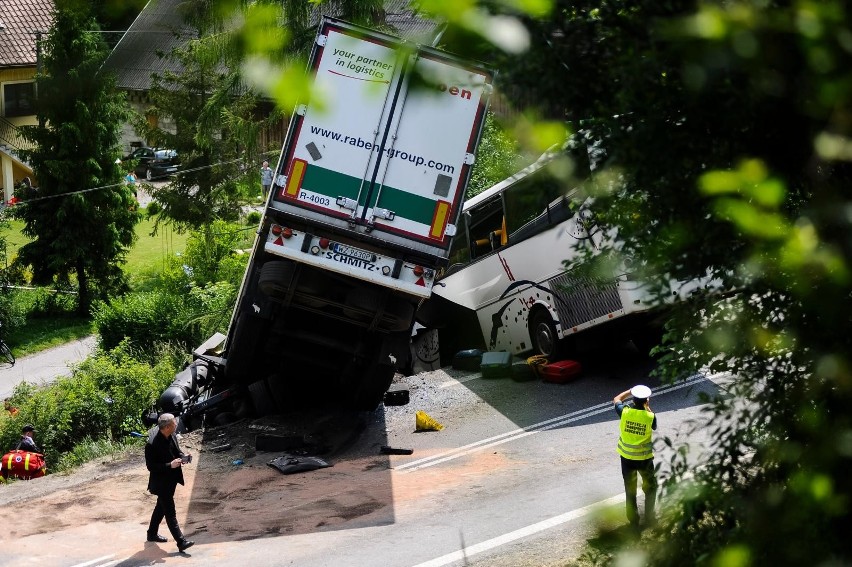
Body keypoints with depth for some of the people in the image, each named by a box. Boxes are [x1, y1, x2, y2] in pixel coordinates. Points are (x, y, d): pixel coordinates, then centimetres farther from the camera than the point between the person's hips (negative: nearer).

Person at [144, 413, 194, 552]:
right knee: (170, 513, -5)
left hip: (171, 480, 9)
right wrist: (170, 465, -29)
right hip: (161, 482, -9)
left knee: (161, 507, 24)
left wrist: (182, 457, -8)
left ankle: (152, 533, 42)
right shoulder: (152, 444, -28)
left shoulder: (171, 436, -4)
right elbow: (151, 466, -23)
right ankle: (181, 542, -4)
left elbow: (176, 451, 14)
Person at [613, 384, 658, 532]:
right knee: (650, 487, 22)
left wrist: (630, 391, 13)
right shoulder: (650, 416, -17)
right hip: (644, 458, -1)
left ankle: (634, 522, 17)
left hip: (627, 458, 1)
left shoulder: (625, 412, -15)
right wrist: (648, 407, 7)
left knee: (630, 490, 12)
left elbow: (616, 399, 7)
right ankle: (649, 518, 27)